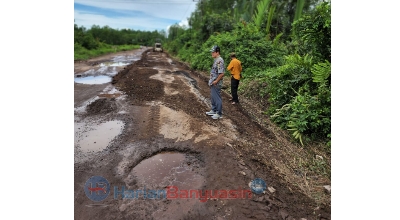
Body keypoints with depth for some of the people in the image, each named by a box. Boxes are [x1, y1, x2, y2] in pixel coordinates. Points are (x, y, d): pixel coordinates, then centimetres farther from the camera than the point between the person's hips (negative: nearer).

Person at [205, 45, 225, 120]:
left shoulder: (219, 61, -20)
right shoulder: (216, 60, 12)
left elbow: (221, 74, -26)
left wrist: (215, 81, -20)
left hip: (216, 84, -10)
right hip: (213, 83, 10)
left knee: (217, 98, 0)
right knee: (213, 97, 19)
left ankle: (219, 113, 10)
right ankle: (213, 110, 33)